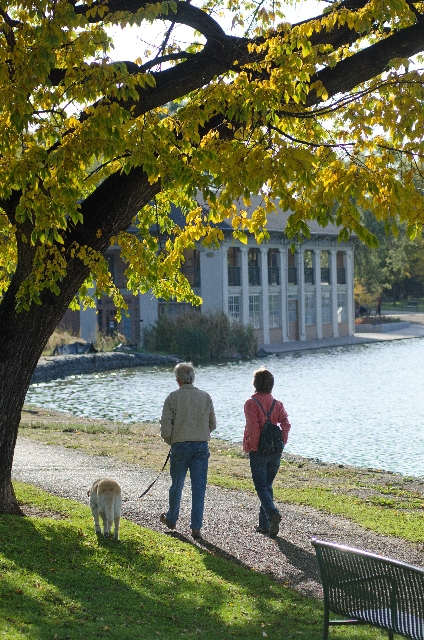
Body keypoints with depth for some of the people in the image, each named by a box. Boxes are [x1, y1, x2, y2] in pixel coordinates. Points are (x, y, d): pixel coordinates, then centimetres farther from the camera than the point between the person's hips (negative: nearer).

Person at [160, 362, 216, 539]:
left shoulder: (173, 397, -7)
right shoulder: (205, 397, 3)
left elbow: (165, 424, -9)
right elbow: (212, 424, 9)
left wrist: (169, 440, 10)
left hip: (180, 446, -2)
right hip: (202, 446, 2)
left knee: (177, 485, 14)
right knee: (199, 487, 3)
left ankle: (171, 519, 32)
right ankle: (196, 527, 1)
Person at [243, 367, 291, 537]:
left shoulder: (251, 403, -9)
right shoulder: (277, 404, 6)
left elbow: (253, 427, -17)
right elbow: (285, 424, -5)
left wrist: (253, 446, -8)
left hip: (258, 452, -5)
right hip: (275, 452, 5)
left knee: (261, 487, -2)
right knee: (268, 485, 15)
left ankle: (273, 513, -26)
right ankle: (265, 524, 17)